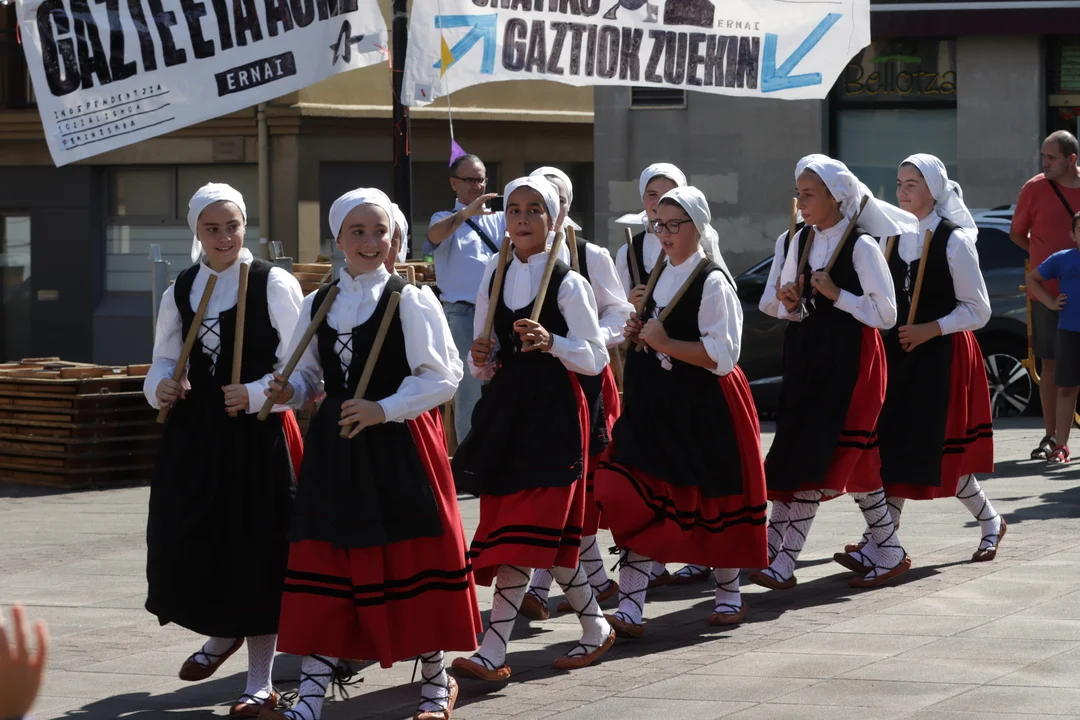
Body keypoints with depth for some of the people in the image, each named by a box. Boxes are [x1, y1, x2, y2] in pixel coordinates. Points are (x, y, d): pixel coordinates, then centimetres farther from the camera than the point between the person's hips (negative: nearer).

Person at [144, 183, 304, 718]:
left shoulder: (274, 285, -6)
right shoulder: (180, 290, 8)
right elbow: (165, 358, 17)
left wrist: (255, 394, -20)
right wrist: (160, 386, -4)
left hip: (256, 432, -4)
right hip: (194, 432, 4)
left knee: (254, 550, 0)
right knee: (183, 546, 0)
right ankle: (221, 633, 33)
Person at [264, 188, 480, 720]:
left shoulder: (411, 301, -5)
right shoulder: (317, 304, 10)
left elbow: (442, 376, -9)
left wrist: (383, 409, -18)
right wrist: (289, 391, -6)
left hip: (399, 445, -4)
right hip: (334, 447, 4)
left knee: (410, 557, 2)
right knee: (324, 562, 2)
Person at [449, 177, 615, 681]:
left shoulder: (568, 284, -3)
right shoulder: (494, 277, 12)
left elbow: (596, 359, -4)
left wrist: (550, 342, -21)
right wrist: (481, 360, -5)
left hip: (553, 412, -6)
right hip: (504, 408, 6)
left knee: (525, 532, -13)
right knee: (549, 536, 5)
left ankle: (493, 650, -15)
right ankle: (595, 628, 22)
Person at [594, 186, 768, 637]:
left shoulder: (712, 282, -12)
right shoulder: (663, 276, 13)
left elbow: (722, 354, -19)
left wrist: (666, 344, -21)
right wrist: (640, 333, 7)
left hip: (704, 410, -7)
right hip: (656, 405, 7)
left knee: (715, 499, 8)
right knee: (639, 502, -5)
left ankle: (729, 595, 28)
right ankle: (629, 609, -7)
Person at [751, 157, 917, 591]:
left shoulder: (861, 246, -11)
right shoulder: (801, 242, 10)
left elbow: (886, 315, -11)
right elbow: (790, 310, 19)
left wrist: (836, 295, -18)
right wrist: (791, 305, -4)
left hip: (850, 358, -7)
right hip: (808, 357, 7)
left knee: (820, 459, -9)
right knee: (852, 461, 9)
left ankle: (784, 564, -9)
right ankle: (889, 554, 18)